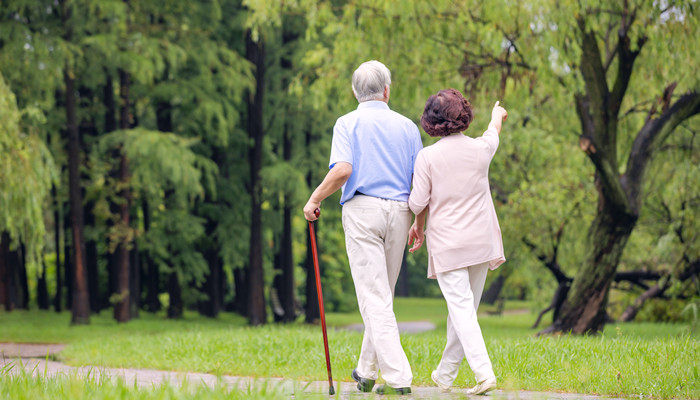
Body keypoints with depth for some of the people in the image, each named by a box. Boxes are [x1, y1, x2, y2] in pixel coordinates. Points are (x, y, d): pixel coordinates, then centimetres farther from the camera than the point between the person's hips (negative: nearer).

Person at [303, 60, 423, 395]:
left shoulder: (348, 123, 0)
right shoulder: (406, 126, 10)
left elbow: (342, 170, -15)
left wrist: (314, 199, -2)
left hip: (362, 208, -4)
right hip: (398, 211, 4)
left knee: (374, 298, -6)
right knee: (383, 295, 15)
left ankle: (398, 377, -14)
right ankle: (366, 373, 24)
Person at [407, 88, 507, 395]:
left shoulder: (427, 157, -9)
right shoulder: (480, 149, 1)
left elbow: (418, 202, -6)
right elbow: (493, 134, 25)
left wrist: (418, 226, 17)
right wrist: (497, 114, 48)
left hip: (447, 243, -3)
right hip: (481, 240, 4)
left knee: (461, 307, -8)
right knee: (465, 306, 13)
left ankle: (484, 373, -23)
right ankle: (445, 375, 22)